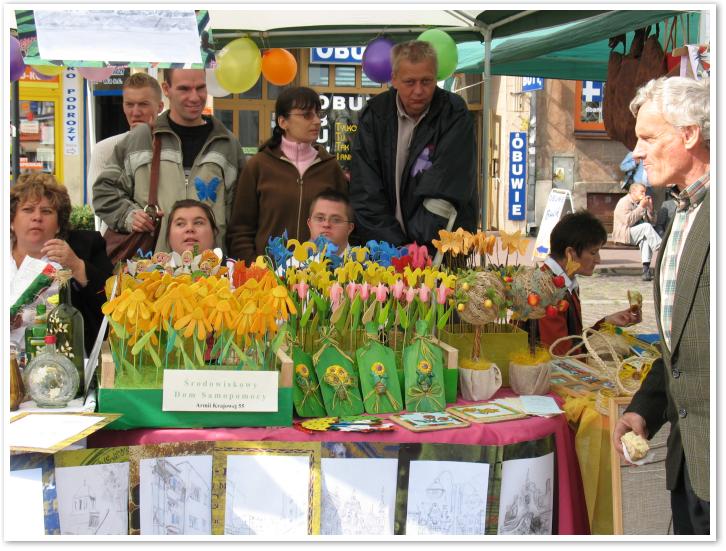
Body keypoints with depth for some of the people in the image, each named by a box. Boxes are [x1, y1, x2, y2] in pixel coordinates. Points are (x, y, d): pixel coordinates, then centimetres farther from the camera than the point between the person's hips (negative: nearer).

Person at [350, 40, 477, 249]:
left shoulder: (455, 115, -3)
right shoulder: (374, 114, 4)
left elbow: (443, 197, -10)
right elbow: (366, 191, -1)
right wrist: (394, 246, -10)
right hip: (384, 246, 2)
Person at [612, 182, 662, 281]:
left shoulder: (639, 203, 19)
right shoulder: (624, 202, -4)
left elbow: (652, 221, 17)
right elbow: (628, 221, -22)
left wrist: (650, 207, 2)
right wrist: (641, 207, -18)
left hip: (640, 234, 6)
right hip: (624, 234, -6)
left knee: (645, 239, -30)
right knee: (646, 226, -29)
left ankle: (646, 268, -40)